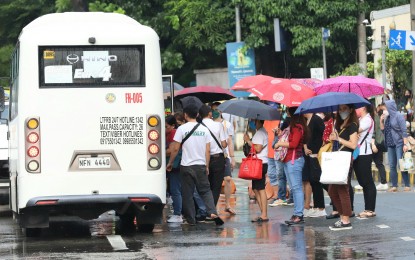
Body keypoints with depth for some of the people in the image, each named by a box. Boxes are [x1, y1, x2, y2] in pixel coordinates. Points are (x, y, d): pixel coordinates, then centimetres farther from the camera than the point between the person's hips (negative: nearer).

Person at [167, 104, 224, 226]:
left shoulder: (182, 128, -6)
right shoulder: (204, 129, 4)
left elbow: (175, 149, -6)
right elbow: (208, 150, 4)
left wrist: (170, 163, 6)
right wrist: (207, 166, 13)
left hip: (186, 165, -3)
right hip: (201, 165, 3)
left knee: (187, 194, 5)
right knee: (205, 190, 11)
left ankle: (191, 219, 8)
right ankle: (212, 212, -9)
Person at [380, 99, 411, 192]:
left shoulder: (398, 116, -7)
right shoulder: (387, 117, 12)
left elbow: (404, 131, -12)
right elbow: (383, 130, 16)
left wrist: (405, 144, -18)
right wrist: (381, 121, 2)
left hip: (399, 143, -7)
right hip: (390, 144, 7)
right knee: (392, 166, 4)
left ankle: (407, 186, -5)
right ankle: (394, 186, 7)